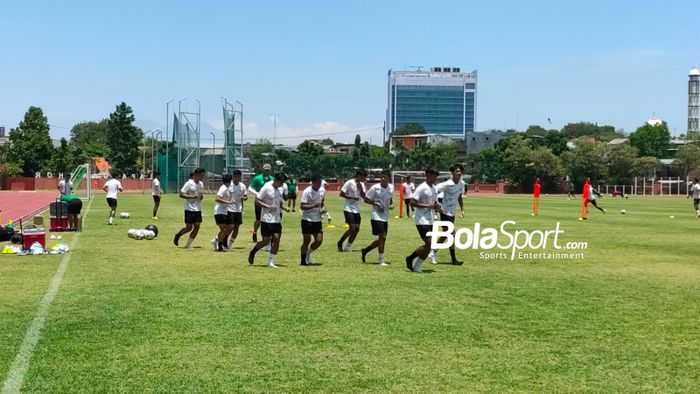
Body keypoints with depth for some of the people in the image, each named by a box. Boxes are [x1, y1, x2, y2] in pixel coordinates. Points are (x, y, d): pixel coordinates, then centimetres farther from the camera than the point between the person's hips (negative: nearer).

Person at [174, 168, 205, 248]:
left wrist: (201, 196, 1)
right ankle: (177, 236, 24)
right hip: (190, 209, -7)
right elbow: (181, 195, -14)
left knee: (197, 227, 1)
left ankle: (188, 244, 10)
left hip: (198, 209, 7)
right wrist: (192, 196, -23)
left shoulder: (201, 184, 9)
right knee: (189, 227, -4)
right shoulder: (189, 183, -13)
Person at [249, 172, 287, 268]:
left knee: (277, 239, -2)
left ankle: (271, 262, 5)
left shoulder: (280, 189, 8)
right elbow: (257, 201, -13)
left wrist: (283, 207, 4)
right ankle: (252, 253, 23)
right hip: (266, 219, -6)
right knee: (266, 241, -4)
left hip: (277, 219, 6)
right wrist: (268, 206, -21)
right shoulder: (266, 188, -13)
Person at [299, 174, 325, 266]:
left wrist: (323, 208, 2)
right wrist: (314, 205, -30)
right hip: (307, 219, -6)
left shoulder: (322, 190, 3)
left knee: (319, 240, 2)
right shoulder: (307, 192, -16)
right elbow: (302, 206, -19)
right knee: (307, 240, -1)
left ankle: (308, 253, 28)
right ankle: (303, 260, 15)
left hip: (317, 219, 6)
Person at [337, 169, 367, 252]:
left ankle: (348, 247, 10)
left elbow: (363, 196, 4)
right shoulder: (349, 183, -10)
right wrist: (352, 197, -18)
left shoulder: (361, 185, 10)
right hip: (348, 209, -7)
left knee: (357, 229, 0)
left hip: (356, 210, 7)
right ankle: (340, 242, 4)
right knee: (352, 228, -15)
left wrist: (360, 188, -9)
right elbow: (341, 194, -11)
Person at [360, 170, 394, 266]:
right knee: (382, 237, -14)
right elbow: (366, 199, -5)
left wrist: (391, 204, 0)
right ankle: (381, 261, -6)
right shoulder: (375, 188, -11)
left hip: (385, 217, 7)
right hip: (377, 216, -7)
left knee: (382, 239, 11)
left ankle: (365, 250, 32)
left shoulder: (391, 187, 5)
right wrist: (376, 204, -18)